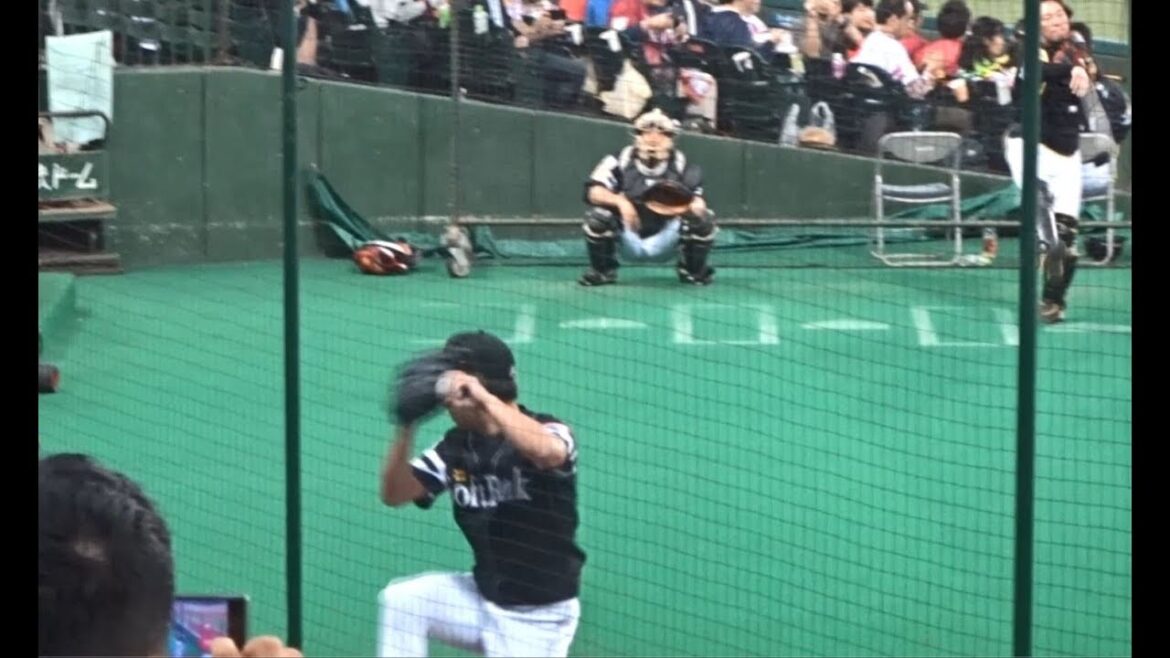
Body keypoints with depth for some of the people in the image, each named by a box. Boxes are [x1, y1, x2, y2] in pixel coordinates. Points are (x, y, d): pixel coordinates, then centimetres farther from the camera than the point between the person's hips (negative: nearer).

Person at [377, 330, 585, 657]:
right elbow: (395, 494, -6)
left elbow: (547, 452, -44)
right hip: (483, 599, 6)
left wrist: (483, 398, -47)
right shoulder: (456, 446, 0)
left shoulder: (549, 431, -19)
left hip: (538, 617, -6)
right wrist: (406, 428, -20)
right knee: (401, 599, -10)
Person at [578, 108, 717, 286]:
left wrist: (695, 206, -41)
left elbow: (697, 201, -15)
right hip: (628, 241, -1)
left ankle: (692, 271, 5)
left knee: (703, 218, -21)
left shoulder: (682, 166, -9)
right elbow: (592, 191, -23)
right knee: (597, 215, -28)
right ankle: (602, 270, -2)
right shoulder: (620, 161, -12)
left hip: (664, 243, 1)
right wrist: (619, 200, -41)